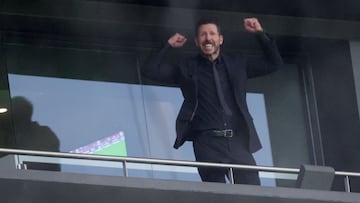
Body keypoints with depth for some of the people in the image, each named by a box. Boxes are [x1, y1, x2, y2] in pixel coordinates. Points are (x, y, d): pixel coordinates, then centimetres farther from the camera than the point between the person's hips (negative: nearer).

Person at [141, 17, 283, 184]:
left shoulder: (237, 64, 19)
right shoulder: (187, 69, 14)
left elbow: (274, 63, 23)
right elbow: (149, 70, 11)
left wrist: (260, 34, 15)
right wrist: (169, 46, 9)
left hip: (238, 141, 2)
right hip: (208, 143, -2)